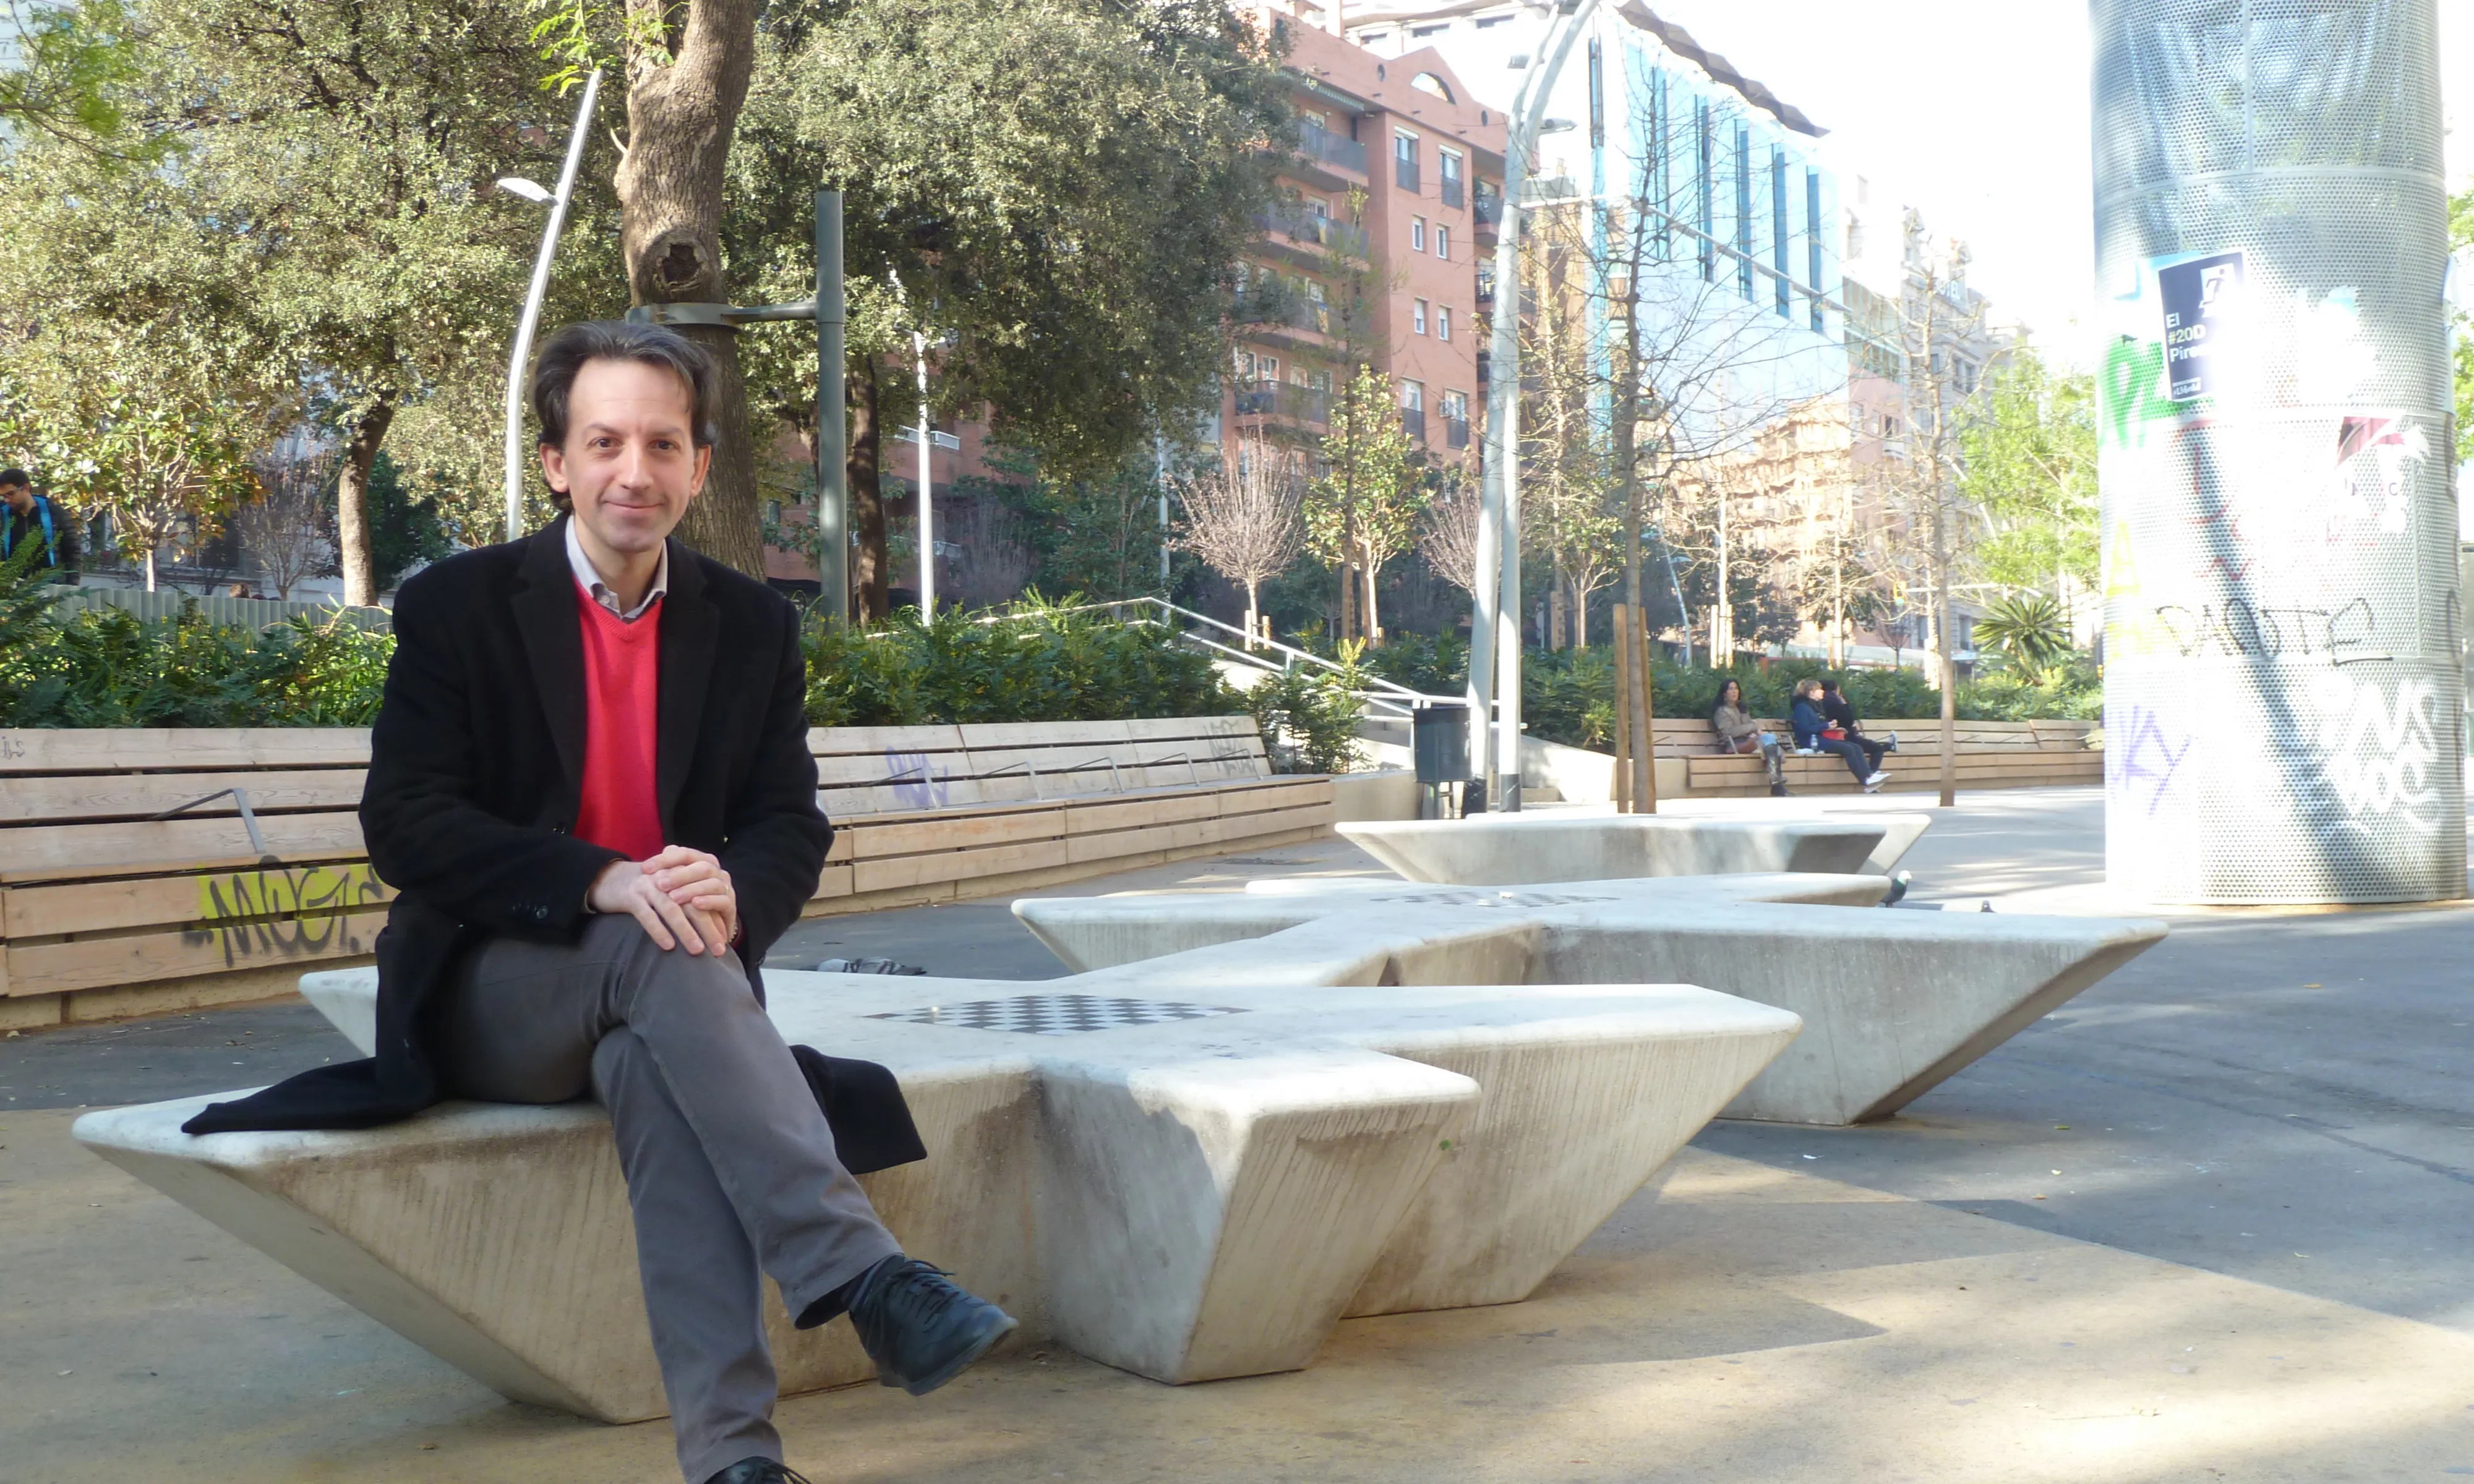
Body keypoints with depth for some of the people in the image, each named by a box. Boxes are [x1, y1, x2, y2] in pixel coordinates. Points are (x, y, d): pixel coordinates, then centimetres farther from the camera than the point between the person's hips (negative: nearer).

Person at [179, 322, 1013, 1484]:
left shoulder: (753, 625, 7)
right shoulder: (457, 605, -1)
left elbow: (792, 827, 5)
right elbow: (404, 822, -10)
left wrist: (730, 893, -22)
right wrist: (603, 881, -26)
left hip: (664, 977, 2)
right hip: (490, 993, -2)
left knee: (651, 1068, -36)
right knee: (659, 955, -35)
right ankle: (865, 1276, -46)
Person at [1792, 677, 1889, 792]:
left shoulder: (1815, 706, 24)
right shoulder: (1802, 707, -5)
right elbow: (1804, 729, -17)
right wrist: (1826, 725, -15)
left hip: (1821, 738, 10)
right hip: (1812, 742, -10)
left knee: (1857, 748, -9)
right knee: (1848, 749, -25)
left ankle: (1869, 775, -26)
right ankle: (1866, 781, -27)